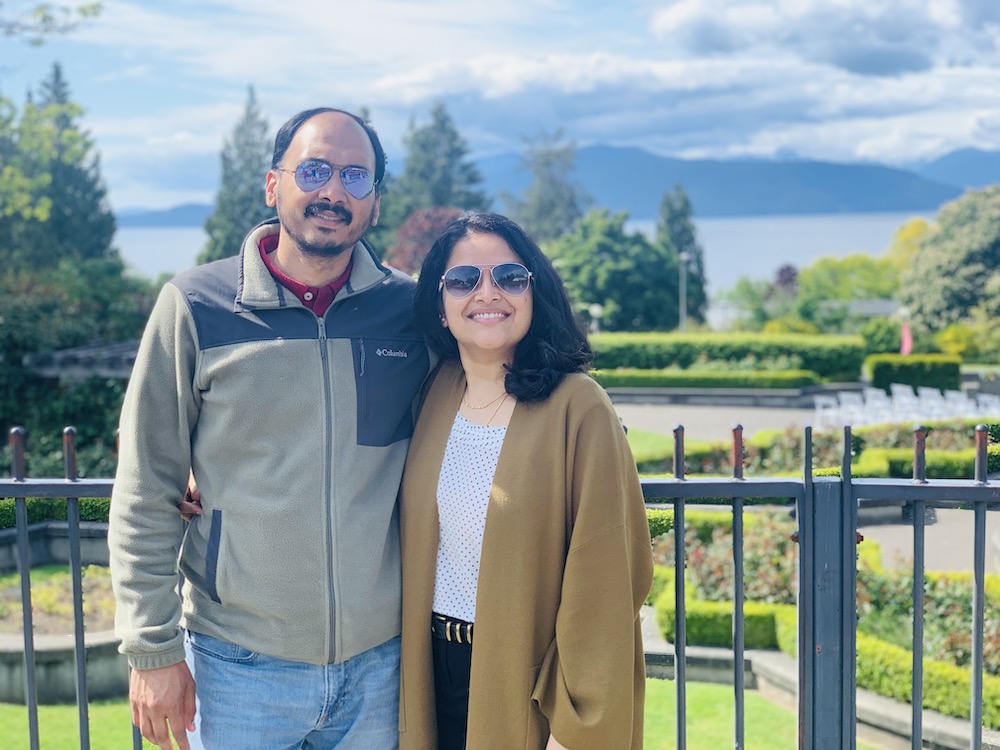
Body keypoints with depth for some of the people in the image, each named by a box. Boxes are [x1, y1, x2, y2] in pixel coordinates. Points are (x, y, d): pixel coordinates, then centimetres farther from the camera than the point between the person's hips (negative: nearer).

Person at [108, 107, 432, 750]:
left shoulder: (413, 309, -1)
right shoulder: (195, 306, -5)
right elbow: (147, 493, -3)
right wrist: (152, 648, -4)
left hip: (381, 663, 2)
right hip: (238, 666, -1)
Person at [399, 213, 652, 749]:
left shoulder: (577, 408, -15)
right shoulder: (436, 394, 2)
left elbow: (600, 583, -16)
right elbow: (414, 549, 10)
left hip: (527, 680, -5)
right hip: (437, 674, 5)